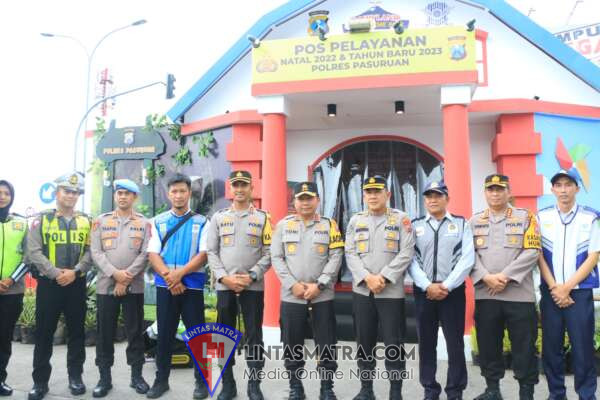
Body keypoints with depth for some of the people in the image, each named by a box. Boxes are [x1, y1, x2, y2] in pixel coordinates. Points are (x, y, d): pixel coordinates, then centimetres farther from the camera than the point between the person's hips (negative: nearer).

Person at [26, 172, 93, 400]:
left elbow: (90, 251, 1)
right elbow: (34, 251, -6)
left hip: (76, 284, 2)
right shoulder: (42, 219, 3)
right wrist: (56, 273, -16)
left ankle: (75, 376, 20)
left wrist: (75, 272, -15)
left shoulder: (86, 221, 8)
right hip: (48, 283, -1)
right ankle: (40, 381, 16)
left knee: (76, 332, 8)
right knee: (44, 334, 5)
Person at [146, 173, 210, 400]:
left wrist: (179, 273, -17)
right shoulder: (158, 222, 8)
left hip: (192, 286, -1)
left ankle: (201, 381, 16)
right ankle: (161, 380, 23)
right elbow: (153, 254, 0)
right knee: (164, 334, 10)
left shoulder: (201, 222, 3)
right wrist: (169, 277, -13)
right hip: (164, 286, 2)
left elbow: (203, 254, -6)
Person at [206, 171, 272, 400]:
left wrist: (250, 277, -11)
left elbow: (268, 254, 0)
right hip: (224, 286, 2)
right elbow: (211, 252, 4)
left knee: (253, 336, 4)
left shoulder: (262, 217, 5)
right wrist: (224, 277, -9)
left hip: (253, 286, -1)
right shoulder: (219, 217, 9)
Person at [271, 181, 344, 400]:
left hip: (323, 296, 0)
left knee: (326, 344, 5)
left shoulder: (329, 225, 5)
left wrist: (318, 285, -11)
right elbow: (276, 257, 1)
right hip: (291, 296, 1)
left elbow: (336, 258, -2)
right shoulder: (283, 225, 6)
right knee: (292, 344, 9)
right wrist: (293, 285, -9)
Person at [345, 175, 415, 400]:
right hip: (362, 291, 3)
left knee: (394, 344, 2)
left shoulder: (401, 219, 2)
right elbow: (350, 254, 3)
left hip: (392, 292, -3)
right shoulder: (356, 220, 10)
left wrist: (383, 277, -14)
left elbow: (406, 253, -6)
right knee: (364, 342, 10)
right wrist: (367, 278, -11)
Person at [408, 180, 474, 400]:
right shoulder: (415, 225, 8)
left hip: (453, 291, -1)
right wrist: (428, 286, -12)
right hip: (423, 291, 2)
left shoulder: (461, 223, 4)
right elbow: (411, 260, -1)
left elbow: (467, 258, -5)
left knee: (455, 343, 3)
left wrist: (446, 286, -12)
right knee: (426, 343, 8)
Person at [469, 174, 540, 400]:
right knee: (488, 344, 10)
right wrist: (486, 277, -12)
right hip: (485, 294, 3)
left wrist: (505, 276, -14)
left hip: (519, 294, -2)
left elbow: (532, 252, -6)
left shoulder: (526, 218, 4)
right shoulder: (474, 221, 11)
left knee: (524, 346, 4)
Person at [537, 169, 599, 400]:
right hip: (550, 291, 2)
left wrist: (567, 287, -9)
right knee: (551, 346, 6)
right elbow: (538, 255, 2)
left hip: (580, 290, -1)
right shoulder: (541, 217, 3)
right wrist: (554, 288, -6)